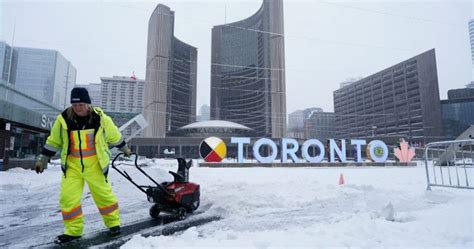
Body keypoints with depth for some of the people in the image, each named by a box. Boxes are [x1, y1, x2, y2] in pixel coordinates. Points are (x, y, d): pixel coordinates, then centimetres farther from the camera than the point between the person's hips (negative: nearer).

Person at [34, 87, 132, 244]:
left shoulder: (101, 118, -10)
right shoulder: (63, 119, -6)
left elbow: (114, 136, 6)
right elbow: (53, 141, 8)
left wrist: (124, 149, 17)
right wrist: (42, 159, 11)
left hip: (95, 165, -2)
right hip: (72, 165, 2)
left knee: (103, 194, 5)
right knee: (67, 197, 0)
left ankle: (113, 223, 23)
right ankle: (73, 230, 18)